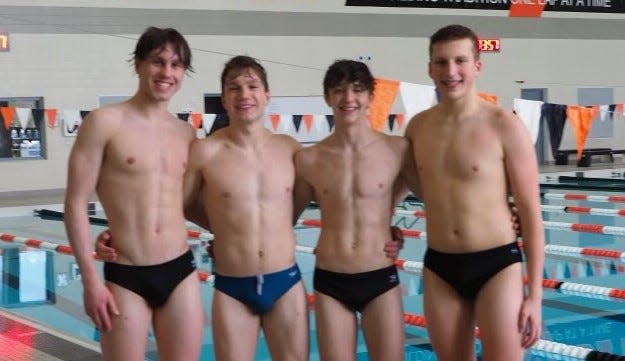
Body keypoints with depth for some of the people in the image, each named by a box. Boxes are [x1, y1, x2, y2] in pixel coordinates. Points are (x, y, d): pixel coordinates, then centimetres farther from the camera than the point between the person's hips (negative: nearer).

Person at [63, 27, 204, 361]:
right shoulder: (106, 122, -5)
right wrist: (91, 279, -11)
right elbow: (76, 204, -7)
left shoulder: (186, 133, 9)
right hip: (125, 277, -4)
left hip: (181, 273, 5)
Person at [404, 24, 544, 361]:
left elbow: (530, 212, -8)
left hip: (497, 265, -4)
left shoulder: (505, 127, -10)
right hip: (438, 268, 4)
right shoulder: (418, 127, 3)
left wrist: (534, 294, -9)